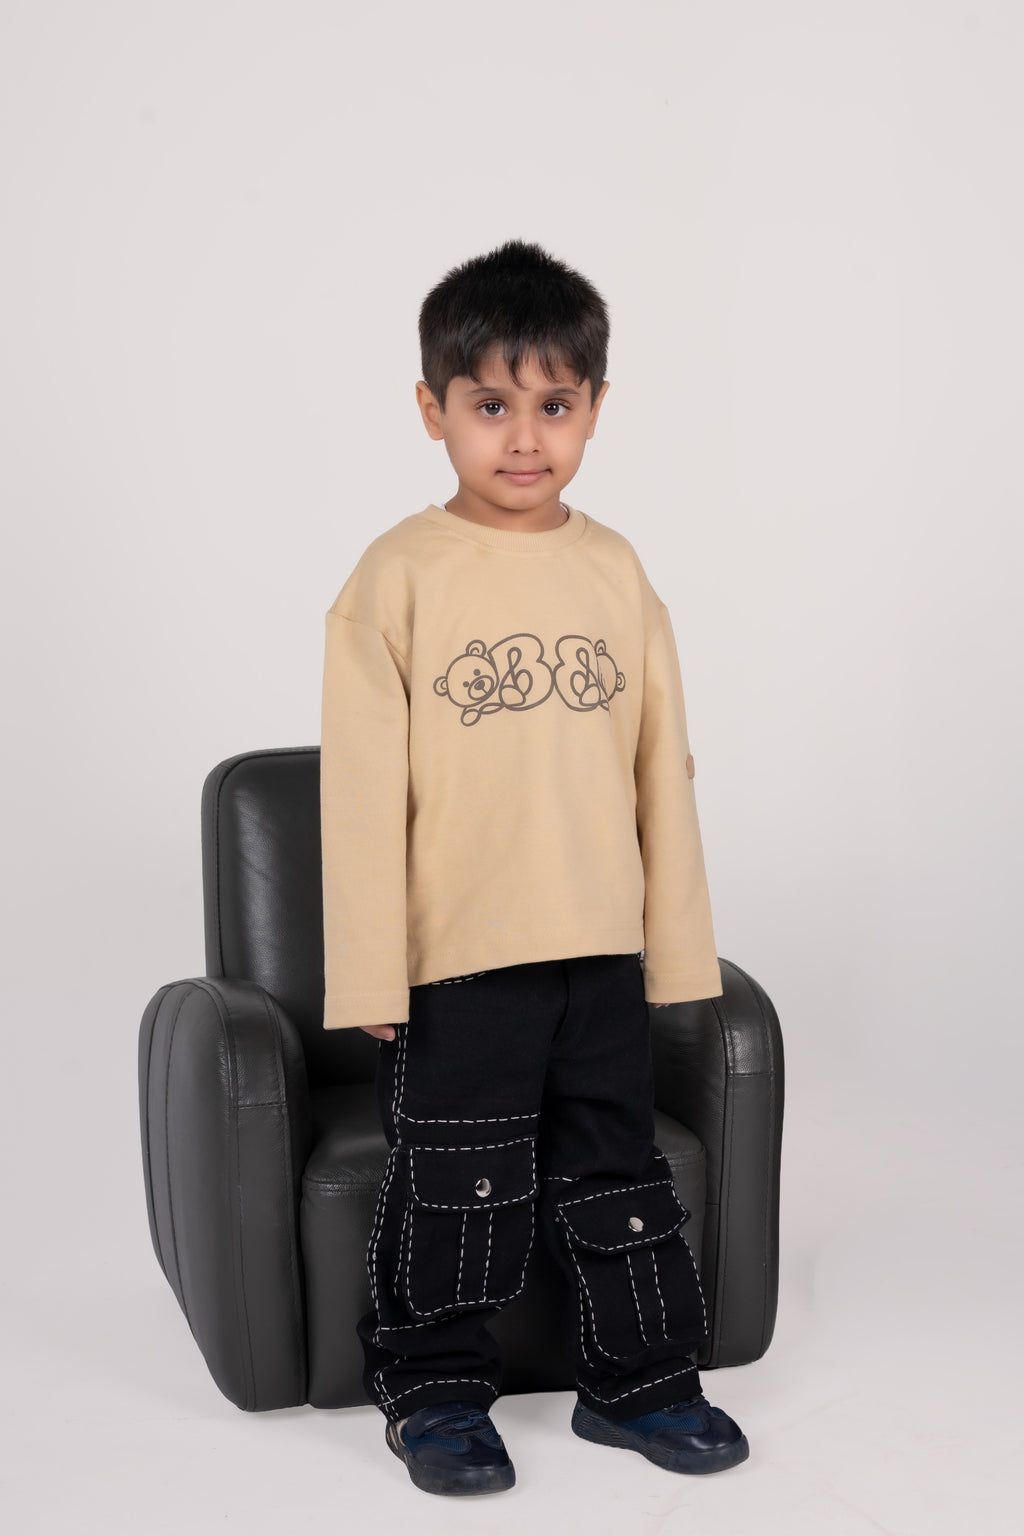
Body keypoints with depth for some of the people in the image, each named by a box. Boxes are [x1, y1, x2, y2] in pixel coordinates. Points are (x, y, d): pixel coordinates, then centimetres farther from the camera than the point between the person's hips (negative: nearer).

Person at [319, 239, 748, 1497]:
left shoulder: (615, 570, 4)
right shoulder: (400, 576, -8)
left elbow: (662, 766, 7)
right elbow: (363, 783, -9)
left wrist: (677, 942, 7)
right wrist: (369, 969, -11)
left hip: (603, 947, 4)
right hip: (455, 955, -3)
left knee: (615, 1170, 14)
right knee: (452, 1187, 8)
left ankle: (636, 1380, 30)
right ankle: (435, 1394, 27)